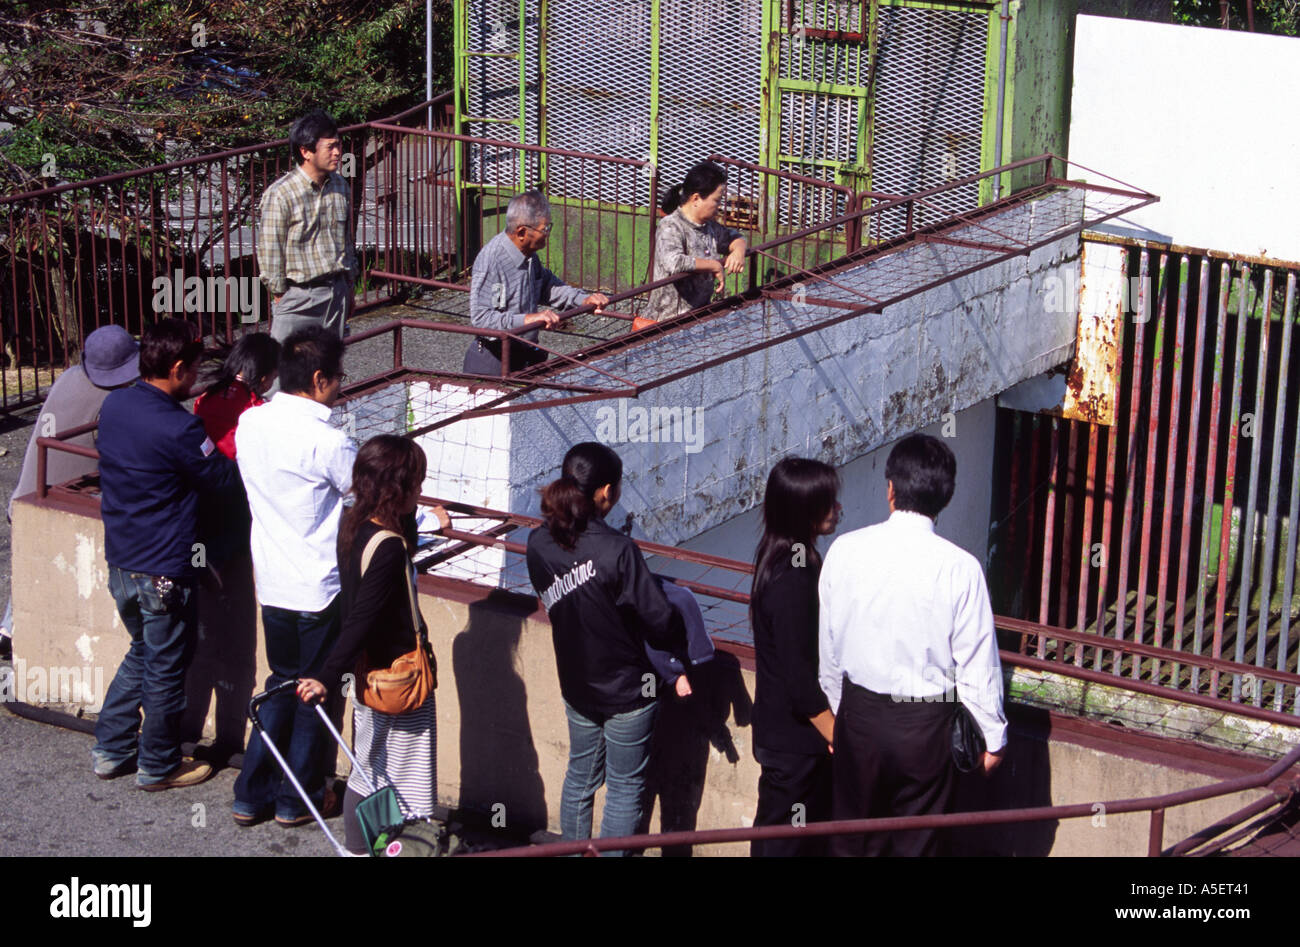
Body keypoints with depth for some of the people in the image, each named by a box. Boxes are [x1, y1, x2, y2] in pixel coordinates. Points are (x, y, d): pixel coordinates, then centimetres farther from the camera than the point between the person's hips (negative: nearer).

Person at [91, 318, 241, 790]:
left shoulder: (114, 405, 0)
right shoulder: (178, 429, -25)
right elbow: (224, 476, -13)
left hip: (120, 560, 8)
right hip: (163, 570, -8)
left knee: (142, 653, 26)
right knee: (166, 670, 10)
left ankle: (110, 750, 31)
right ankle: (159, 766, 24)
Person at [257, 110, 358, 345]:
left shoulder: (340, 186, 5)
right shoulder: (280, 194, -15)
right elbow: (269, 250, -11)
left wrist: (349, 287, 18)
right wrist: (280, 295, -8)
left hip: (337, 290, 6)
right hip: (299, 296, -6)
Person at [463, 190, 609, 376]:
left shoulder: (529, 254, 4)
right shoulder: (490, 260, -24)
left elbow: (546, 286, 23)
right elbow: (480, 317, -29)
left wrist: (583, 299, 9)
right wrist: (527, 319, -35)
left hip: (525, 354, 8)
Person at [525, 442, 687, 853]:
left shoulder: (539, 543, -9)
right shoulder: (617, 550, -27)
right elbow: (659, 619, -21)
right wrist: (682, 651, -1)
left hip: (575, 685, 6)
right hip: (627, 688, -6)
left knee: (581, 775, 23)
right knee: (625, 786, 11)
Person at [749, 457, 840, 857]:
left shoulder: (780, 561, 5)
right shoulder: (793, 581, -26)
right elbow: (801, 681, -24)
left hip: (779, 731, 9)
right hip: (796, 741, -9)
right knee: (789, 843, 2)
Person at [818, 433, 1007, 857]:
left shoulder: (846, 550, -9)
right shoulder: (960, 568, -16)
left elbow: (827, 645, 1)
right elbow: (978, 664, -10)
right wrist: (994, 734, 4)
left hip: (859, 714, 2)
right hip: (925, 725, -2)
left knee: (851, 838, 17)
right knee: (916, 842, 14)